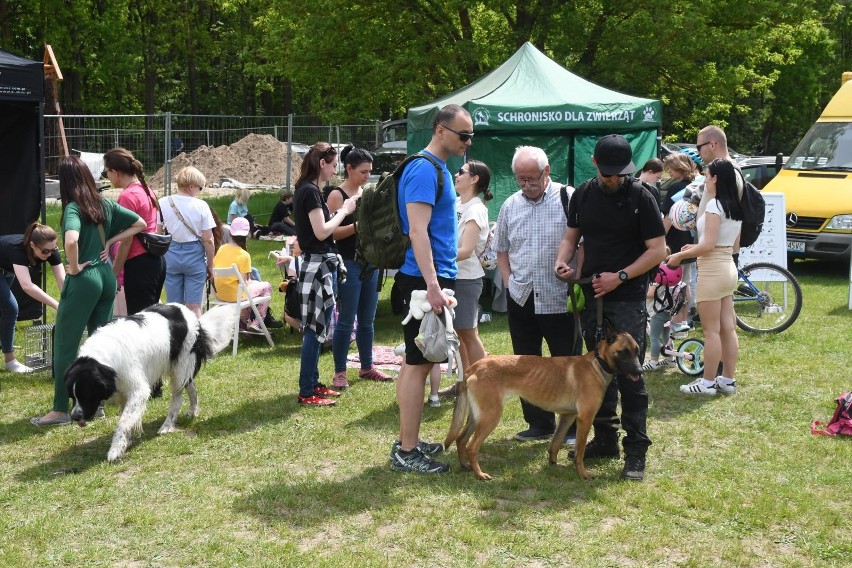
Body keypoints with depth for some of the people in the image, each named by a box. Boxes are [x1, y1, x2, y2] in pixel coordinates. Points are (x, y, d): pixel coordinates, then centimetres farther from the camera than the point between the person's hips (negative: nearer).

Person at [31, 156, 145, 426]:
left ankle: (61, 410, 4)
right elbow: (140, 224, 14)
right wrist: (110, 242, 9)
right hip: (107, 277, 7)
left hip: (83, 281, -7)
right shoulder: (106, 205, 6)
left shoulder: (73, 208, -13)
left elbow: (71, 240, -32)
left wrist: (74, 268, -16)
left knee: (65, 345, 2)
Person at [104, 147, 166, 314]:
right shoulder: (146, 190, 12)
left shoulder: (128, 196, -14)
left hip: (139, 263, -9)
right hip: (156, 260, 9)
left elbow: (126, 241, -16)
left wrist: (114, 274, -10)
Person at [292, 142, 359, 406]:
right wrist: (344, 211, -8)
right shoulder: (310, 191, -16)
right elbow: (322, 232, -19)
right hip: (318, 265, -10)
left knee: (317, 328, 15)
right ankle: (306, 393, -2)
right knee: (316, 328, -6)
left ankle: (312, 383, 23)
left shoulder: (306, 190, 14)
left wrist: (341, 211, 8)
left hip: (320, 264, 10)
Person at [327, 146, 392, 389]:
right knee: (346, 321, -3)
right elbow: (332, 233, -15)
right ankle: (339, 372, 4)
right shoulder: (337, 195, -8)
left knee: (367, 320, 13)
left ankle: (367, 367, 23)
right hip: (349, 264, -7)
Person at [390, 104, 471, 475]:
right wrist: (433, 285, -27)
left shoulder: (437, 168, 16)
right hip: (425, 279, -10)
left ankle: (407, 441, 23)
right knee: (418, 364, -6)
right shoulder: (425, 170, -15)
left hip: (431, 279, 10)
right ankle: (407, 452, -1)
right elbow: (417, 231, -23)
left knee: (416, 362, 14)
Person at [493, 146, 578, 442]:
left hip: (559, 299, -5)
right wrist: (508, 280, 6)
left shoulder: (568, 199, -8)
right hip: (521, 299, 5)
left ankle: (572, 425, 16)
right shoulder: (510, 205, 8)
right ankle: (539, 423, 24)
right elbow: (501, 248, 18)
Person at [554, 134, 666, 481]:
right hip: (592, 296, 5)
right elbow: (572, 235, 16)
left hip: (628, 299, -5)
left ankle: (636, 452, -1)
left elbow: (657, 250, -8)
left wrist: (620, 276, -17)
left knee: (629, 375, -7)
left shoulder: (640, 198, -9)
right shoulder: (583, 194, 6)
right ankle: (605, 440, 24)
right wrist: (562, 260, -6)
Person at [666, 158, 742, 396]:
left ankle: (708, 383, 2)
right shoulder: (735, 207, 11)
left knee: (711, 330, -3)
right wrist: (696, 248, 18)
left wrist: (680, 255, -7)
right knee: (727, 328, 10)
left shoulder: (714, 205, -15)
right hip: (728, 267, 9)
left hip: (712, 270, -9)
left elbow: (708, 245, -19)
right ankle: (728, 380, 16)